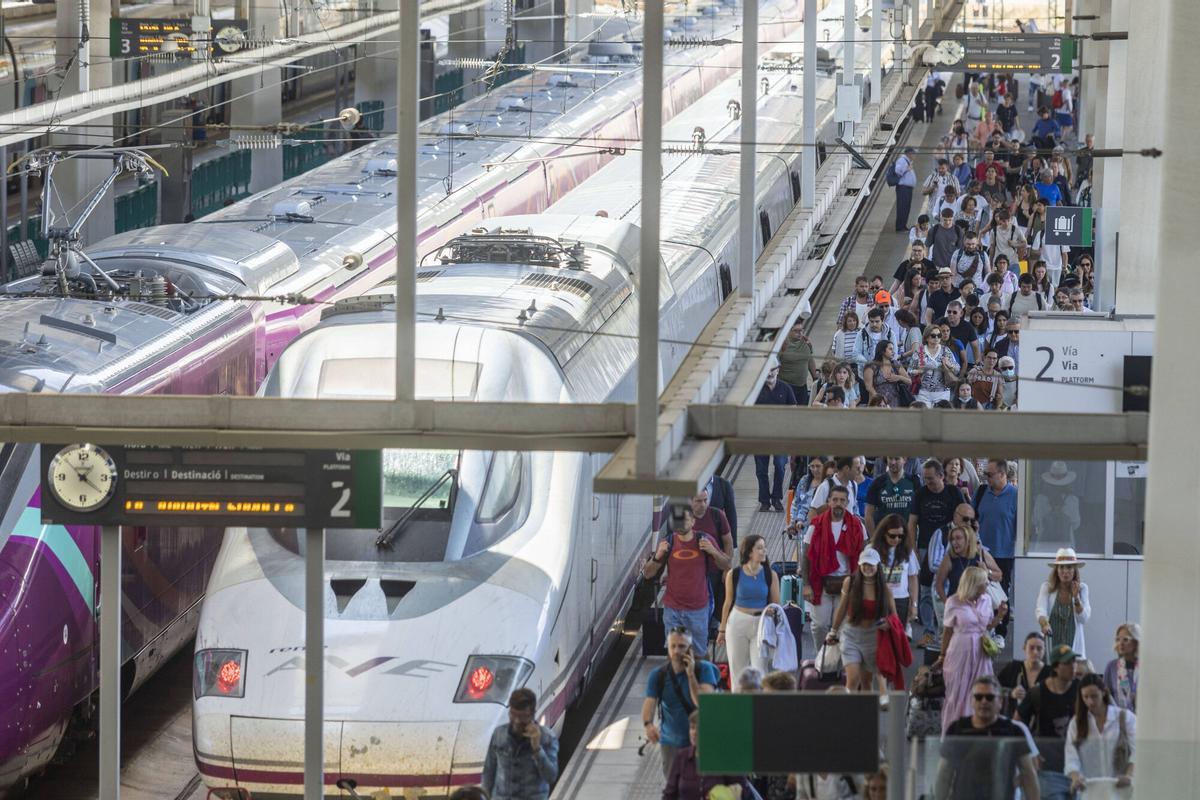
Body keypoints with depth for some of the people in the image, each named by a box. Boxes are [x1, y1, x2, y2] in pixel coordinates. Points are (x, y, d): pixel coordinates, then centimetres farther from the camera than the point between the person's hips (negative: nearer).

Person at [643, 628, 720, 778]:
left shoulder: (703, 669, -10)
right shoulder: (658, 675, -4)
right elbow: (649, 702, -17)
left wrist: (691, 675, -27)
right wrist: (648, 725, -38)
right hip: (671, 742, 2)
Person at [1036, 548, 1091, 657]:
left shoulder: (1082, 588, 2)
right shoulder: (1047, 587, -3)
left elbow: (1084, 618, -1)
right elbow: (1040, 610, -15)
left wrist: (1076, 597, -14)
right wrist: (1044, 624, -35)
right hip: (1051, 643, -1)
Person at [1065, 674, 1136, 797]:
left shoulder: (1125, 718, 4)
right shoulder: (1077, 723, 10)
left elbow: (1137, 751, -6)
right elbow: (1071, 757, -1)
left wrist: (1129, 775, -25)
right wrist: (1075, 777, -23)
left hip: (1120, 790, -2)